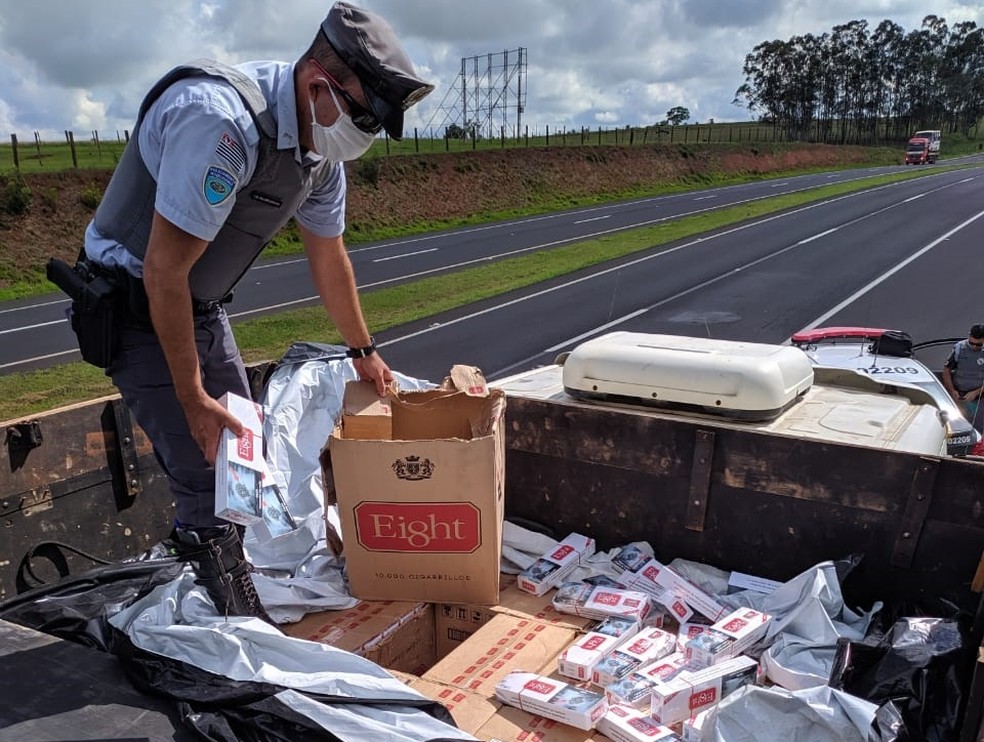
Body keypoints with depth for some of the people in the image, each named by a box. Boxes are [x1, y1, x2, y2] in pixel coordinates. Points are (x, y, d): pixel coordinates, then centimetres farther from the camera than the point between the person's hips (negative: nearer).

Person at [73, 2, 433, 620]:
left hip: (203, 305, 8)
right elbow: (163, 271, -29)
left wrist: (363, 350, 20)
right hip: (134, 306, -8)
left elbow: (329, 257, 10)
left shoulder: (322, 150, -5)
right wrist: (193, 399, -21)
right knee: (208, 476, -8)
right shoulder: (222, 121, -32)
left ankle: (230, 575, 37)